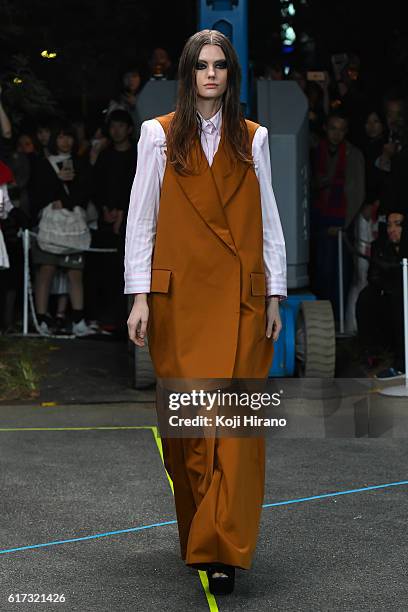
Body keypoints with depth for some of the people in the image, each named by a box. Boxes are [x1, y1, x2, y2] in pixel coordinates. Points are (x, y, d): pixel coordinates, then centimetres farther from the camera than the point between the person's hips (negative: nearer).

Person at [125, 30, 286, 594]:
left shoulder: (252, 139, 10)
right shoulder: (160, 135, 6)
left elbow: (268, 221, 10)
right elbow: (141, 217, 3)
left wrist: (275, 295, 4)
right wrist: (139, 296, -4)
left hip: (240, 297, 1)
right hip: (178, 297, -1)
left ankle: (223, 550, -6)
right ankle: (197, 534, 19)